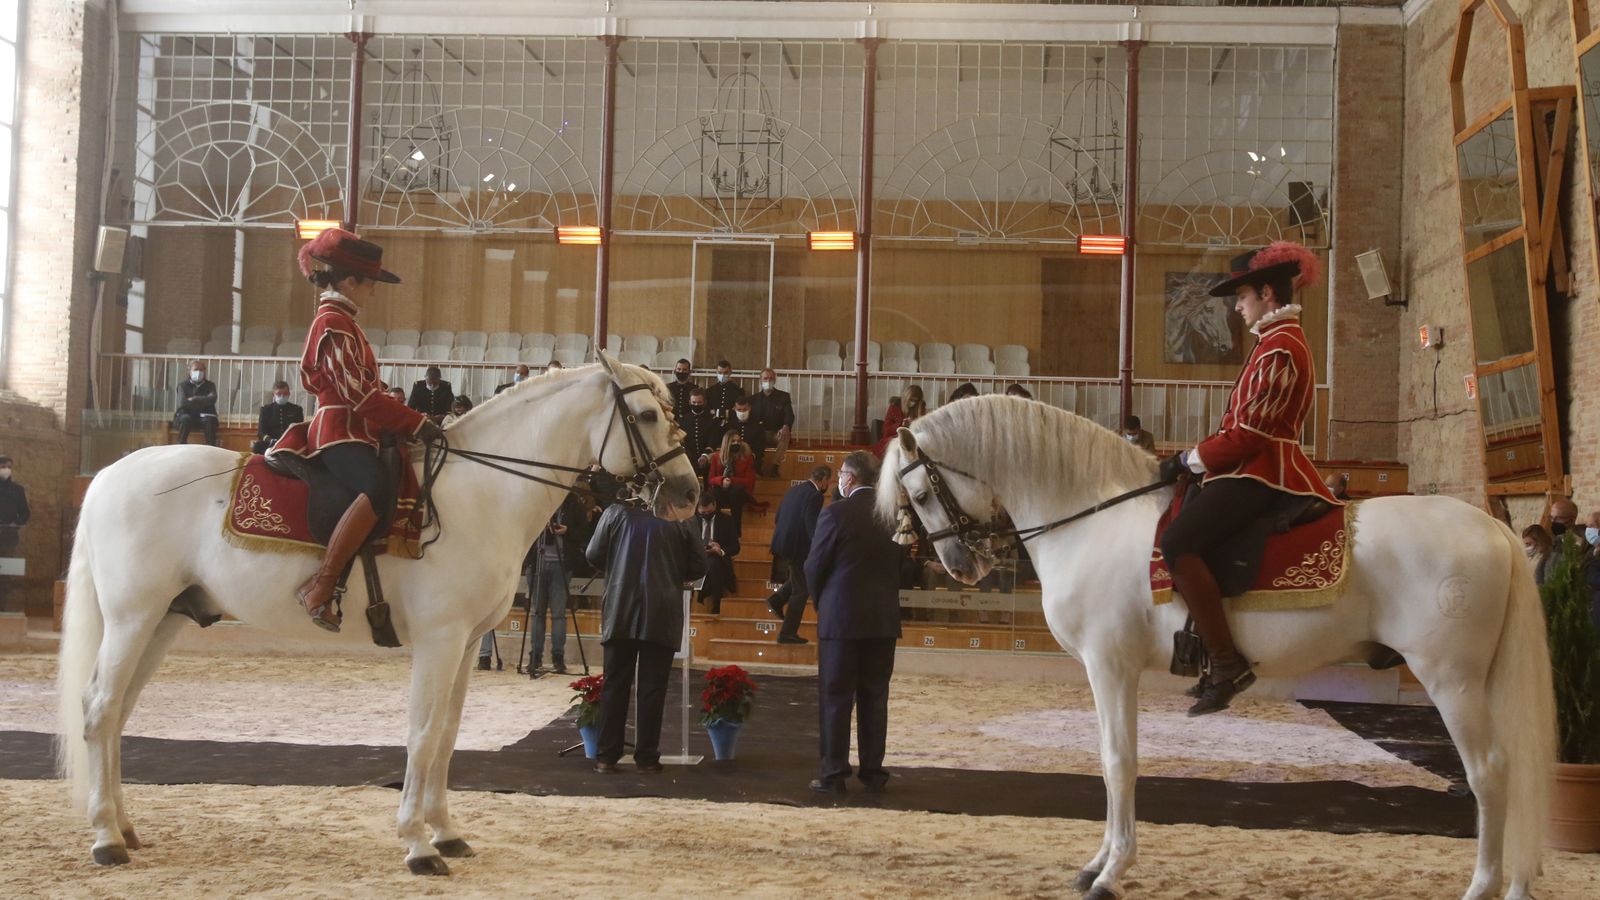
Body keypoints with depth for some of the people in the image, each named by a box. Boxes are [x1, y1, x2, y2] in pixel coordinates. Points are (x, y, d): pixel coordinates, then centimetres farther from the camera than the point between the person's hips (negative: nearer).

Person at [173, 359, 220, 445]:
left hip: (204, 416, 1)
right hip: (187, 415, 0)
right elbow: (182, 403, -7)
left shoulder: (210, 385, 13)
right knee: (185, 419, -36)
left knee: (210, 421, -35)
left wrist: (194, 399, -8)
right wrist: (203, 402, -7)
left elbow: (212, 399, -7)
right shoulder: (183, 386, 10)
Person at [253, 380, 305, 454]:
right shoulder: (266, 409, 15)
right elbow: (261, 432, 6)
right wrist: (271, 440, -17)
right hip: (270, 444, 0)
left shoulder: (296, 409, 15)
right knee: (256, 446, -34)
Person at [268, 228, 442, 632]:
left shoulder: (341, 322, 22)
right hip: (340, 432, -11)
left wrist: (412, 420, 12)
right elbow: (360, 394, -18)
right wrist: (417, 423, -16)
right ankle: (321, 586, -36)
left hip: (354, 429, 11)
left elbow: (364, 389, 22)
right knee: (379, 490, -35)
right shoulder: (334, 325, -10)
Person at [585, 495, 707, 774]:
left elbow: (594, 554, 4)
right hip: (662, 615, -1)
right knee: (652, 687, 3)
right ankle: (647, 757, 5)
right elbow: (698, 566, 4)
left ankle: (606, 756, 7)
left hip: (621, 612, 1)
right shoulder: (679, 519, 3)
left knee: (615, 685, 7)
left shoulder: (616, 513, 4)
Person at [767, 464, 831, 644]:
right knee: (800, 590, 3)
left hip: (782, 544, 8)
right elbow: (812, 525, -23)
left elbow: (778, 519, 16)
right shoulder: (814, 496, -15)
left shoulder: (793, 490, 11)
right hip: (798, 547, -8)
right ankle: (788, 633, 6)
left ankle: (777, 600, 15)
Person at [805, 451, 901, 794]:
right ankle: (873, 772, 15)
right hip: (884, 619, 4)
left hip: (840, 618, -4)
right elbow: (903, 564, 8)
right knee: (875, 698, 11)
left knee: (835, 699, 3)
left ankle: (833, 775, 5)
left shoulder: (835, 514, -12)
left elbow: (814, 568, -6)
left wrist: (822, 604, 11)